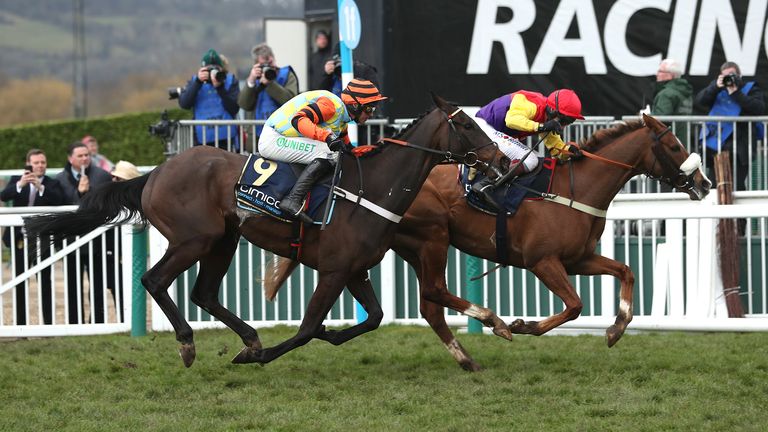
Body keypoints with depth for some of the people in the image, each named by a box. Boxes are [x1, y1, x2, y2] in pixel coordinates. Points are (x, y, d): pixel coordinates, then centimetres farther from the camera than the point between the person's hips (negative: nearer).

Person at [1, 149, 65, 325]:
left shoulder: (52, 184, 3)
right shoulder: (16, 180, 7)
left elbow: (58, 200, -15)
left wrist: (40, 187, -27)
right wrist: (20, 185, -26)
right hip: (20, 239, 2)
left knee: (45, 283, -1)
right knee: (20, 284, 6)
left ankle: (48, 324, 2)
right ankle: (20, 326, 12)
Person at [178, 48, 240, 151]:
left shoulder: (230, 81, 4)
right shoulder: (195, 80, 8)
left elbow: (234, 108, -7)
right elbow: (184, 104, -7)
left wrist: (220, 88, -17)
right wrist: (198, 82, -14)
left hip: (225, 139, -1)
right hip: (201, 140, 1)